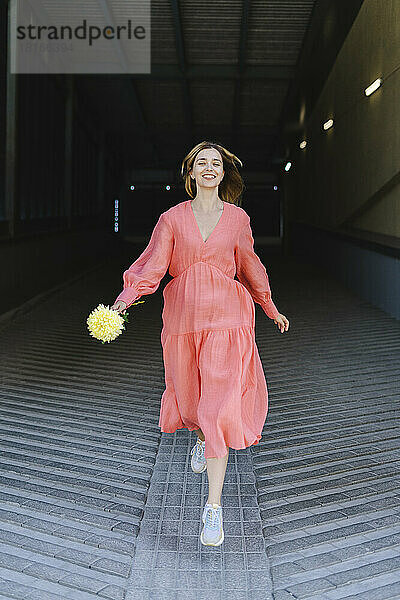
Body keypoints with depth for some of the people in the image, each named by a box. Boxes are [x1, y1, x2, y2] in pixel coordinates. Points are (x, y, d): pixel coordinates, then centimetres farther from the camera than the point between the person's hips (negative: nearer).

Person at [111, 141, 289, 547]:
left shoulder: (238, 219, 6)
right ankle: (202, 437, 54)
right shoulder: (172, 218, 5)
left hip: (226, 319, -1)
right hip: (183, 319, 2)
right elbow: (153, 264, -4)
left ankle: (213, 509, -6)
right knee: (190, 399, 16)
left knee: (220, 406, -10)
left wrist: (271, 309, 25)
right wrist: (126, 297, -21)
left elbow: (249, 266, 18)